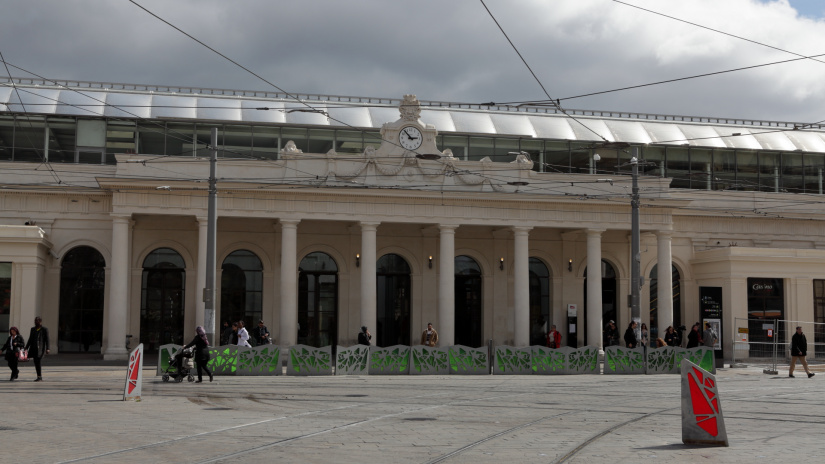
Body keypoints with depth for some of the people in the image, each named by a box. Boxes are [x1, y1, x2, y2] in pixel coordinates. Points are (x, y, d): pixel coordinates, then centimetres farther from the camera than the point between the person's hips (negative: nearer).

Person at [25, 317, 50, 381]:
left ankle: (39, 377, -9)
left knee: (38, 362, -14)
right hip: (33, 349, 6)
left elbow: (47, 340, -6)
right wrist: (26, 348, 10)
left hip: (40, 349, -6)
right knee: (36, 363, 6)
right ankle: (40, 376, 16)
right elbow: (30, 340, 16)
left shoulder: (44, 330, -2)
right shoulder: (33, 329, 13)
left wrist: (47, 349, -14)